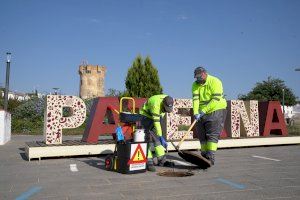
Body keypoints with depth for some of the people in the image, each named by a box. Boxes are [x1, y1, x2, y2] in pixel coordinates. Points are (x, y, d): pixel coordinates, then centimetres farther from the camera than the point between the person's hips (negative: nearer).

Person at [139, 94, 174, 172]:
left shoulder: (168, 101, -15)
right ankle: (148, 162, -13)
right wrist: (161, 137, -34)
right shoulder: (156, 104, -37)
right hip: (146, 116, -7)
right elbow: (156, 122, -35)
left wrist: (160, 117, 9)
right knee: (150, 138, -16)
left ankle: (162, 160, 9)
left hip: (156, 116, 7)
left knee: (157, 139, 4)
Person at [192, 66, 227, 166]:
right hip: (202, 113, 6)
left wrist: (204, 110, -25)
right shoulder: (195, 85, 1)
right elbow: (195, 99, -10)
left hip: (216, 110, -6)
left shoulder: (215, 82, -14)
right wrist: (196, 113, -24)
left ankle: (210, 158, -11)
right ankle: (204, 156, 19)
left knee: (212, 135, -11)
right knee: (202, 135, 8)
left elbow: (215, 100, -22)